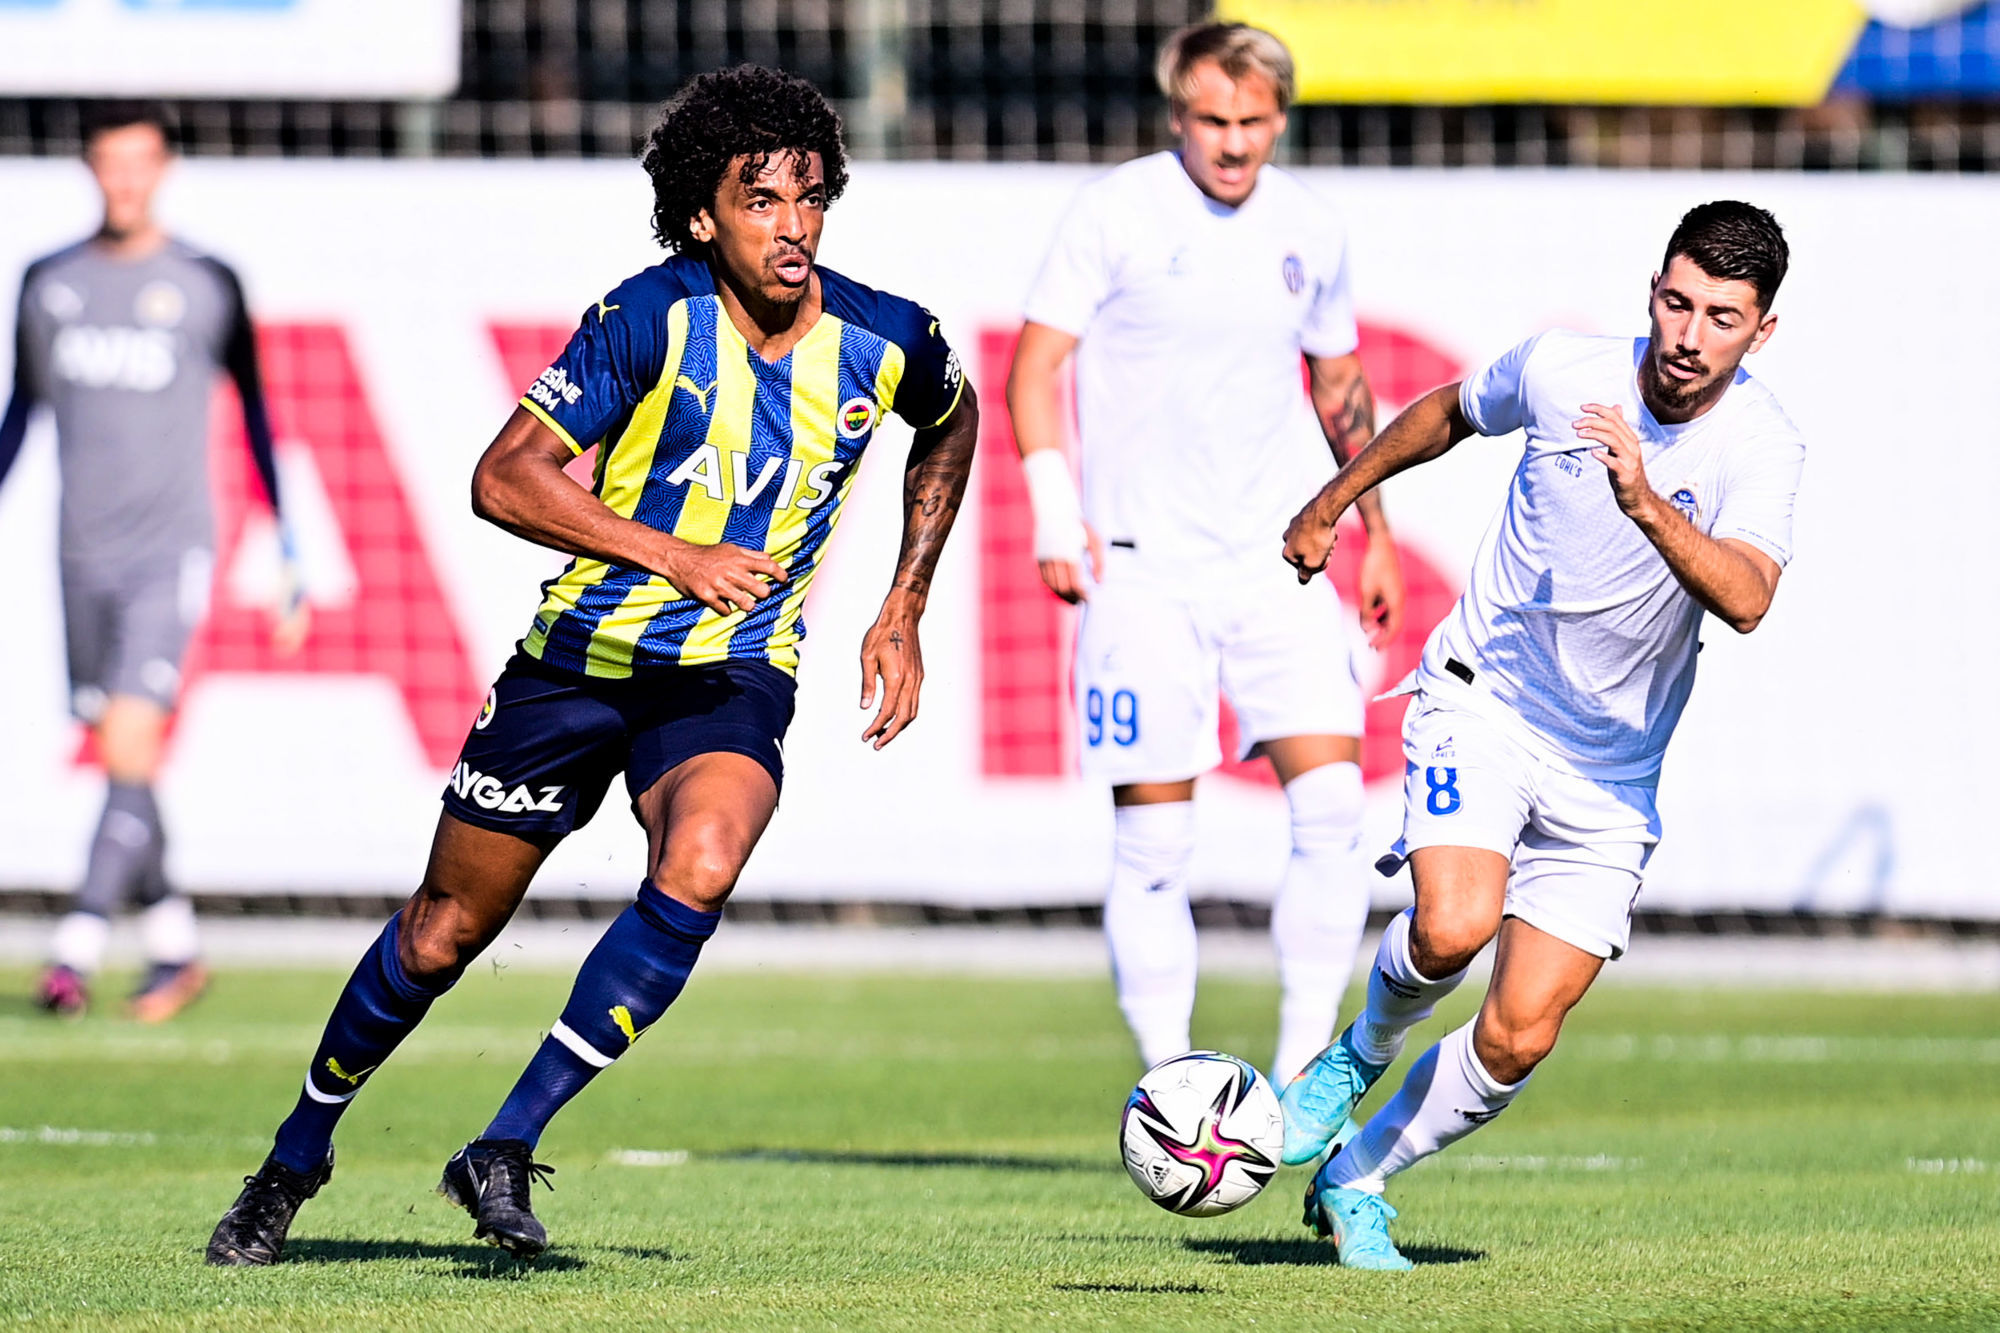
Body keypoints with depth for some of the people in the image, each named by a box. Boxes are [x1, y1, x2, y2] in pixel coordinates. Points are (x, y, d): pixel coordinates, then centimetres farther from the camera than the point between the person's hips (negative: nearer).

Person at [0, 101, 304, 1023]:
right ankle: (173, 942, 20)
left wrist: (291, 564, 5)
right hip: (84, 556, 4)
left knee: (130, 741, -17)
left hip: (170, 549, -4)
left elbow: (258, 418, 7)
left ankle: (78, 946, -23)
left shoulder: (207, 287, 1)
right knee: (117, 760, 7)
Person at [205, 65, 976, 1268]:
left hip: (733, 677, 1)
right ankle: (299, 1155, 31)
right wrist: (675, 554, -27)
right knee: (445, 934, 7)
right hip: (581, 657, -1)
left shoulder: (886, 341, -7)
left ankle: (506, 1149, -21)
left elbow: (951, 424, 18)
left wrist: (905, 610, 14)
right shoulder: (653, 320, -16)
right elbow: (507, 478, -18)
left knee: (697, 875, -30)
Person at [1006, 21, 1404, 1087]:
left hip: (1279, 559, 3)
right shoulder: (1118, 212, -5)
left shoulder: (1309, 230, 8)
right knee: (1152, 840, -3)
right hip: (1143, 566, -3)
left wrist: (1375, 529, 22)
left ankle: (1300, 1071, -5)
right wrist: (1055, 510, -17)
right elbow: (1036, 363, -5)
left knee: (1332, 801, -11)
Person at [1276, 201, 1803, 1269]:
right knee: (1455, 926, -28)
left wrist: (1646, 504, -49)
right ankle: (1365, 1049, 5)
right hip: (1482, 699, -1)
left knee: (1519, 1040, -4)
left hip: (1609, 769, 1)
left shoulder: (1761, 447, -16)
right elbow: (1450, 413, 13)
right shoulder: (1561, 371, -11)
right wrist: (1333, 502, 24)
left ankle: (1352, 1179, 20)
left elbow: (1744, 599, -35)